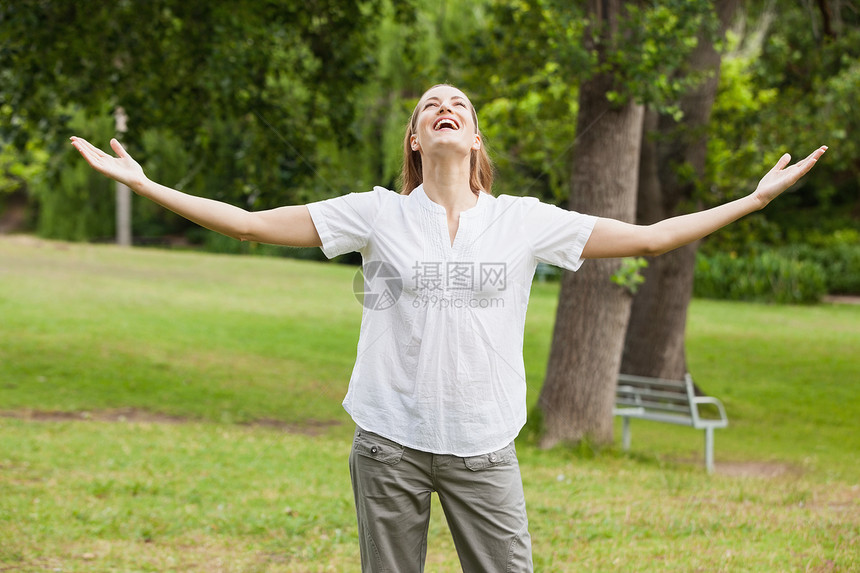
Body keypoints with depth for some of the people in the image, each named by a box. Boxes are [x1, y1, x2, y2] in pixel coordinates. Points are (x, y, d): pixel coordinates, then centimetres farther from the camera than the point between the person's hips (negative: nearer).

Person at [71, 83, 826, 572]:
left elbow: (649, 238, 7)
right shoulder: (378, 214, 2)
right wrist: (143, 184, -2)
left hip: (483, 449, 1)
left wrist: (756, 198, 5)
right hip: (391, 443, 0)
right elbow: (249, 222, 2)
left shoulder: (524, 221, 4)